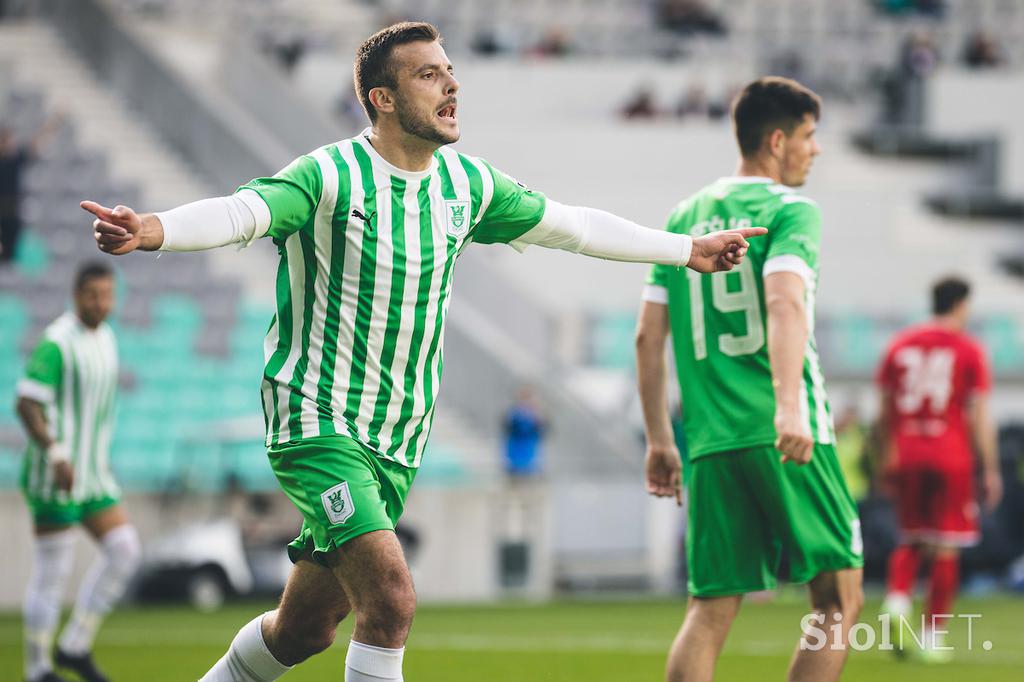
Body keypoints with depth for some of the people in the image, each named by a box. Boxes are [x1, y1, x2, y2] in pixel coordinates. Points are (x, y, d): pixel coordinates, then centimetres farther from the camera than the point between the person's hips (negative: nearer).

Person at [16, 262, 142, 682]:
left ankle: (75, 646, 9)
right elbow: (26, 404, -20)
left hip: (92, 474, 8)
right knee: (51, 572, -4)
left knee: (125, 551, 1)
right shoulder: (57, 343, -15)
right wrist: (56, 456, -29)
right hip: (55, 475, -8)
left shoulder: (105, 337, 12)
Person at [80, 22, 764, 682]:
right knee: (391, 600, -22)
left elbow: (570, 224, 20)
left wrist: (689, 249, 27)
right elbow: (240, 212, -32)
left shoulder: (468, 182, 6)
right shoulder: (330, 176, -15)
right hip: (317, 421, -7)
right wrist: (152, 229, -54)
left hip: (399, 440, 7)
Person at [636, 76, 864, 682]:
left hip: (710, 444, 6)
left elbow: (649, 336, 15)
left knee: (711, 610, 3)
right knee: (840, 602, 3)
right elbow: (784, 303, -21)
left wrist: (660, 439, 21)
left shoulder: (685, 217, 17)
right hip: (784, 438, -6)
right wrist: (789, 405, -32)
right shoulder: (790, 210, -2)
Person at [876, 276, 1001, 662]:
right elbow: (979, 416, -5)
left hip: (907, 455, 3)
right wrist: (990, 471, -1)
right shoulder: (969, 351, -2)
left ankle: (897, 599, -12)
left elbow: (885, 411, 10)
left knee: (910, 539, 15)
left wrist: (888, 460, 18)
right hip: (951, 457, -3)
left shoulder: (900, 345, 8)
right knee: (945, 549, 3)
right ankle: (933, 636, 2)